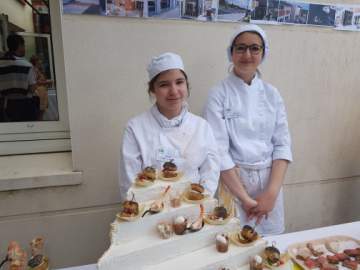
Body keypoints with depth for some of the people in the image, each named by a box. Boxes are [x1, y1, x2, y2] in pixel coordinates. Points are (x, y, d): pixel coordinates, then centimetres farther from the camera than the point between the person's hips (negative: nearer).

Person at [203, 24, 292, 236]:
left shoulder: (272, 94, 3)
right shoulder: (219, 94, -9)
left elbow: (282, 144, 1)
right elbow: (219, 150, -14)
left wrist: (271, 192, -10)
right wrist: (245, 198, -14)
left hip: (271, 181, 4)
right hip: (233, 181, -4)